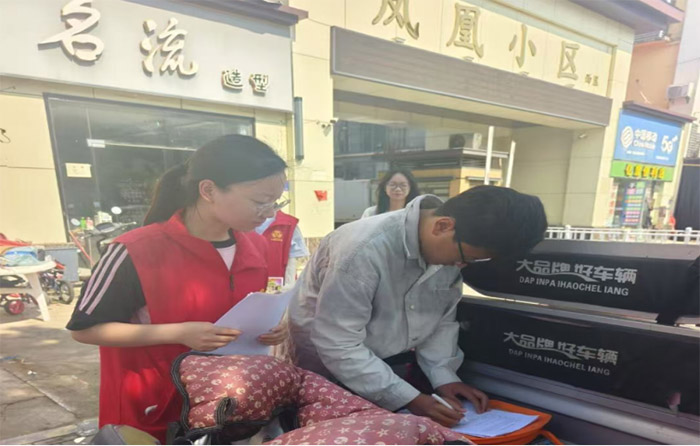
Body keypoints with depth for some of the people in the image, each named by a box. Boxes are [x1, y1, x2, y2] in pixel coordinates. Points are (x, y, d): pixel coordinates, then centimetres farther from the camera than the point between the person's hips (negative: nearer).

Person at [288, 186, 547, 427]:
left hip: (388, 360, 6)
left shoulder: (450, 248, -13)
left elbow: (442, 317, 0)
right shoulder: (364, 249, -35)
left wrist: (444, 376, -9)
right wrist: (408, 399, -28)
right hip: (328, 362, -5)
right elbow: (337, 345, -32)